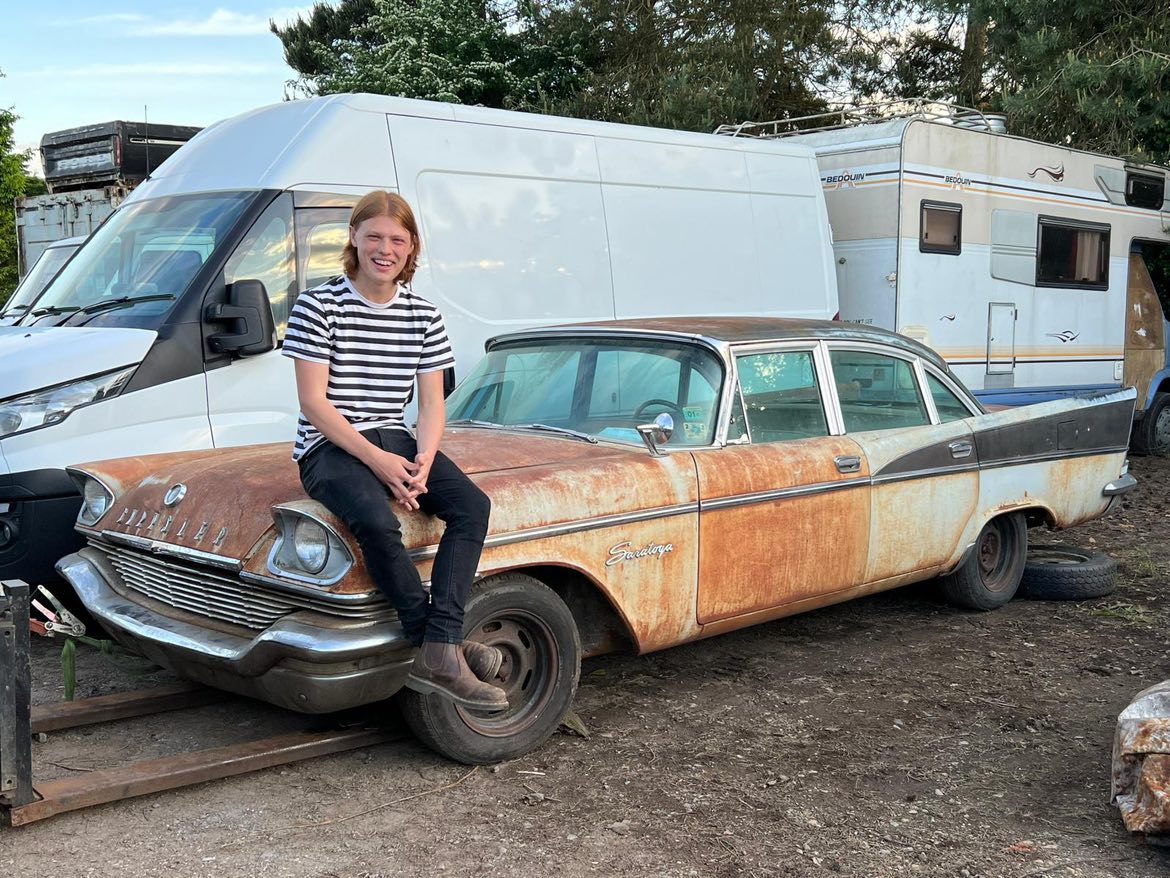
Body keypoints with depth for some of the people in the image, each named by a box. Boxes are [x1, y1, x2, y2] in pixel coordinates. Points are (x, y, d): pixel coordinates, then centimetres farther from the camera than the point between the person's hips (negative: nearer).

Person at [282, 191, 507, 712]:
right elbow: (313, 401, -9)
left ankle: (438, 653, -30)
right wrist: (375, 460, -19)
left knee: (473, 505, -23)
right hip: (330, 446, -5)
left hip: (395, 441, 5)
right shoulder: (318, 307, -4)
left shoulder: (423, 316, 9)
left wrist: (422, 462, -13)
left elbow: (431, 403, 7)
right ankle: (441, 645, -20)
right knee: (377, 522, -36)